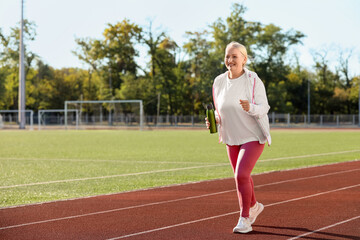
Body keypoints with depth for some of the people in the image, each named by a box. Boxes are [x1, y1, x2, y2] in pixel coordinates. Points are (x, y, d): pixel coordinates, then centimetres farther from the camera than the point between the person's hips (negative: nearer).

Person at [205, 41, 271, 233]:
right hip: (231, 138, 6)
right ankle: (254, 206, 44)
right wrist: (214, 120, -7)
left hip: (253, 136, -6)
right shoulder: (219, 82, 1)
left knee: (241, 175, -19)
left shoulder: (253, 80, -14)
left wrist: (251, 108, -37)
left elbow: (264, 107, -16)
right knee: (241, 176, 18)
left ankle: (244, 219, -8)